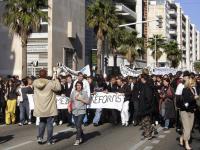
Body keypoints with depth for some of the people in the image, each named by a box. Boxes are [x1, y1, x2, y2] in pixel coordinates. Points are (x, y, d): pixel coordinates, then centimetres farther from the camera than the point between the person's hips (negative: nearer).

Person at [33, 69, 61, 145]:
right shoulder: (50, 83, -18)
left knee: (42, 122, 21)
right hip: (49, 107, -4)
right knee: (49, 123, 6)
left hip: (40, 107, 4)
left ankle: (40, 137, 9)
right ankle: (49, 140, 11)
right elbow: (58, 88, -9)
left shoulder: (35, 82, -4)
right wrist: (55, 79, -1)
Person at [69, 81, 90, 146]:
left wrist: (80, 99, -12)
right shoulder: (73, 92, 6)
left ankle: (77, 140, -12)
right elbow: (70, 101, 17)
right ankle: (81, 137, 29)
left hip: (81, 111, -4)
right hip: (74, 111, 4)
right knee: (77, 126, 10)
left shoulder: (84, 93, -2)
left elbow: (87, 101, -4)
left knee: (78, 125, -13)